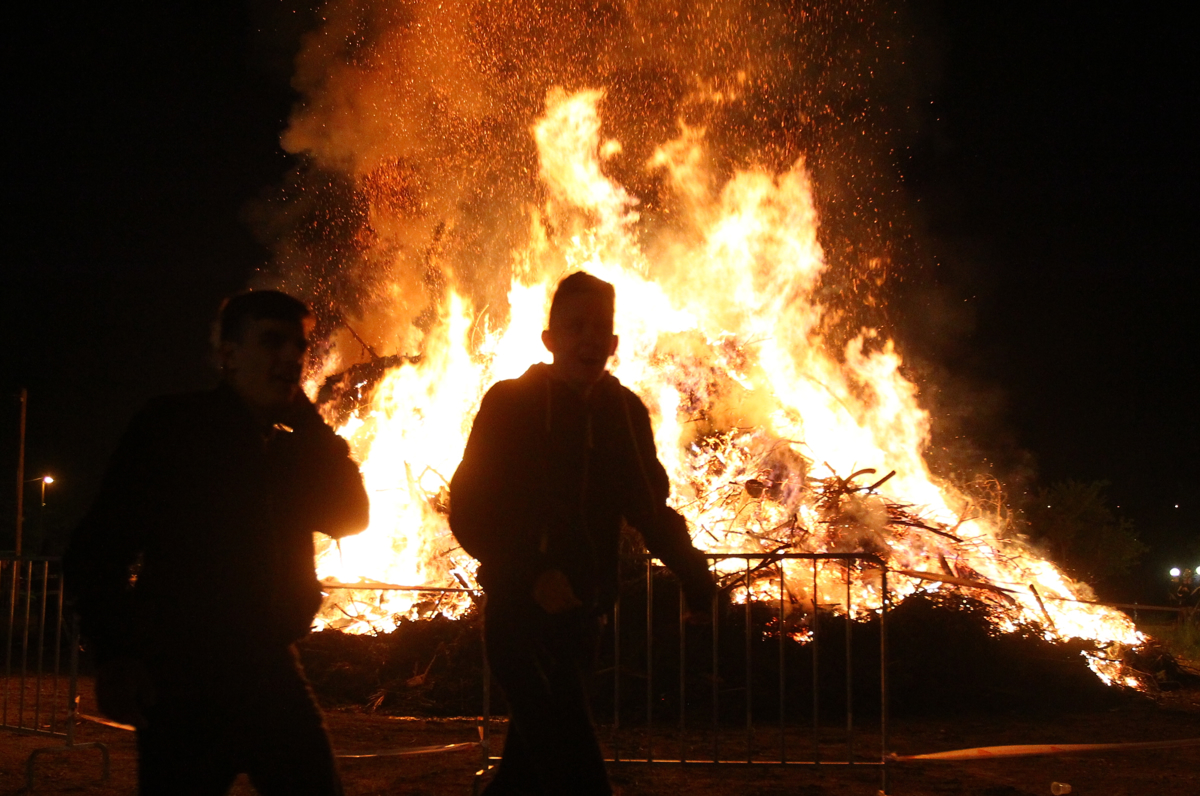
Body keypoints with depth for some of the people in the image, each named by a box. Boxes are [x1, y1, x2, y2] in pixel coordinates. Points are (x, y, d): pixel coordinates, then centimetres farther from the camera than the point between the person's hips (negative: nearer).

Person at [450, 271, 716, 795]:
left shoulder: (624, 412, 9)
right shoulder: (511, 404, -5)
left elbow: (649, 506, 13)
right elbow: (468, 509, -8)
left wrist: (692, 571, -3)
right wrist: (531, 575, -20)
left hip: (579, 615, 6)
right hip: (521, 610, -6)